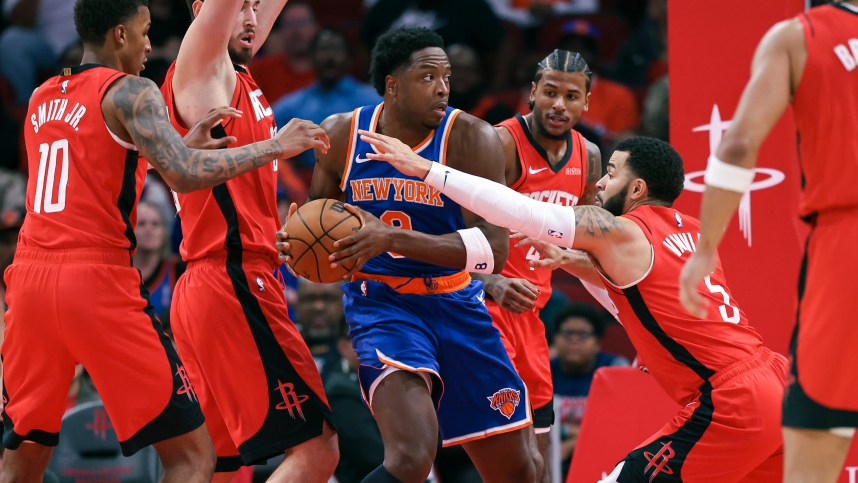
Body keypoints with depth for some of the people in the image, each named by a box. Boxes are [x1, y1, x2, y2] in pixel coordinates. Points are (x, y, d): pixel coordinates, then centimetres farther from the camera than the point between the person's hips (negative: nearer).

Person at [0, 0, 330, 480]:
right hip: (98, 281, -6)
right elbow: (185, 175, -16)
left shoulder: (41, 98, 19)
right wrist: (274, 147, -5)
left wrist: (183, 146, 28)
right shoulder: (129, 91, -2)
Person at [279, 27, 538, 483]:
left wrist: (393, 238, -33)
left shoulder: (470, 138, -14)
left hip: (457, 308, 2)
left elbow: (493, 249, -22)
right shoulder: (341, 135, -7)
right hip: (381, 305, -2)